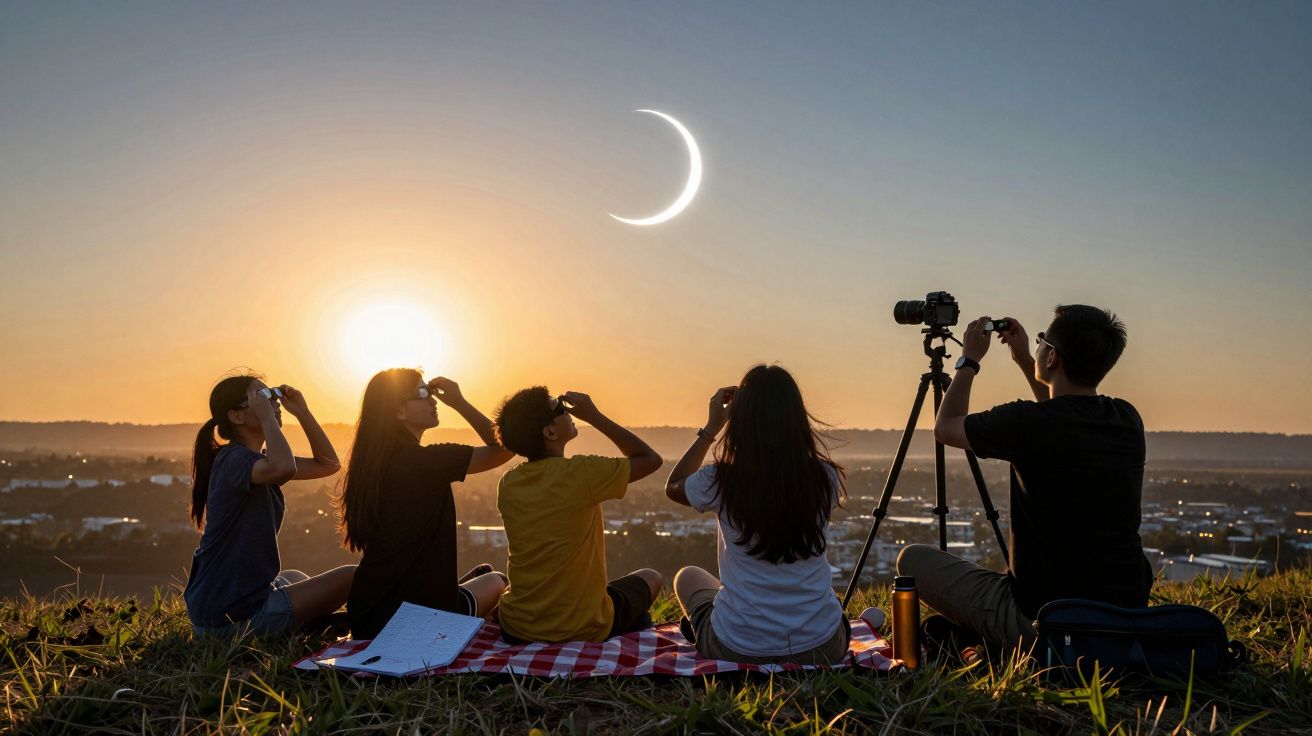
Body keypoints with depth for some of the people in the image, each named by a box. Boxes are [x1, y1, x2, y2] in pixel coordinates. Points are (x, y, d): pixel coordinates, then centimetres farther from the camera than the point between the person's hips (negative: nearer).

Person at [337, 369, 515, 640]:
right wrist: (459, 402, -9)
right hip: (421, 615, -7)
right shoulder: (427, 460, -21)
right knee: (496, 581, 23)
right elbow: (503, 449, -15)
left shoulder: (372, 462, 2)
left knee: (483, 573, 32)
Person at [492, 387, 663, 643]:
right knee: (651, 578, 23)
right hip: (583, 629, -4)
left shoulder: (507, 484, -4)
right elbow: (650, 459, -8)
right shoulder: (581, 473, -22)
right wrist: (594, 416, -7)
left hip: (516, 629, 5)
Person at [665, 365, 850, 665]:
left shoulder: (720, 481, -16)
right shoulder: (826, 478, -11)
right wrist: (780, 412, 16)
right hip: (823, 648, 2)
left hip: (736, 650, -2)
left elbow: (673, 487, 9)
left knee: (688, 577, 31)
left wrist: (711, 427, 9)